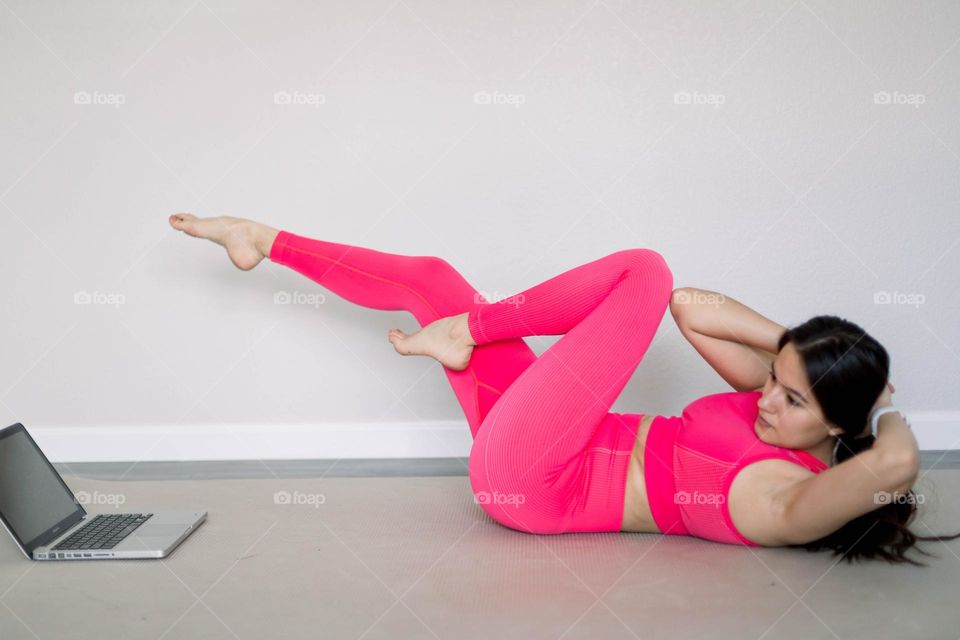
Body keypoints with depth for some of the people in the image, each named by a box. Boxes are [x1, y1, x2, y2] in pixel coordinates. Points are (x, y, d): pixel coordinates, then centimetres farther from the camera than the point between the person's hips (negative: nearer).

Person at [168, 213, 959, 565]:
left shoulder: (791, 501, -20)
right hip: (535, 456, 9)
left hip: (531, 481, -9)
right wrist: (788, 339, -4)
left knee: (645, 268, -17)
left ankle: (466, 327, -1)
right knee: (426, 274, 12)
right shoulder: (774, 394, 3)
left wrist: (885, 409, -18)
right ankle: (267, 242, 30)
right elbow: (691, 306, 4)